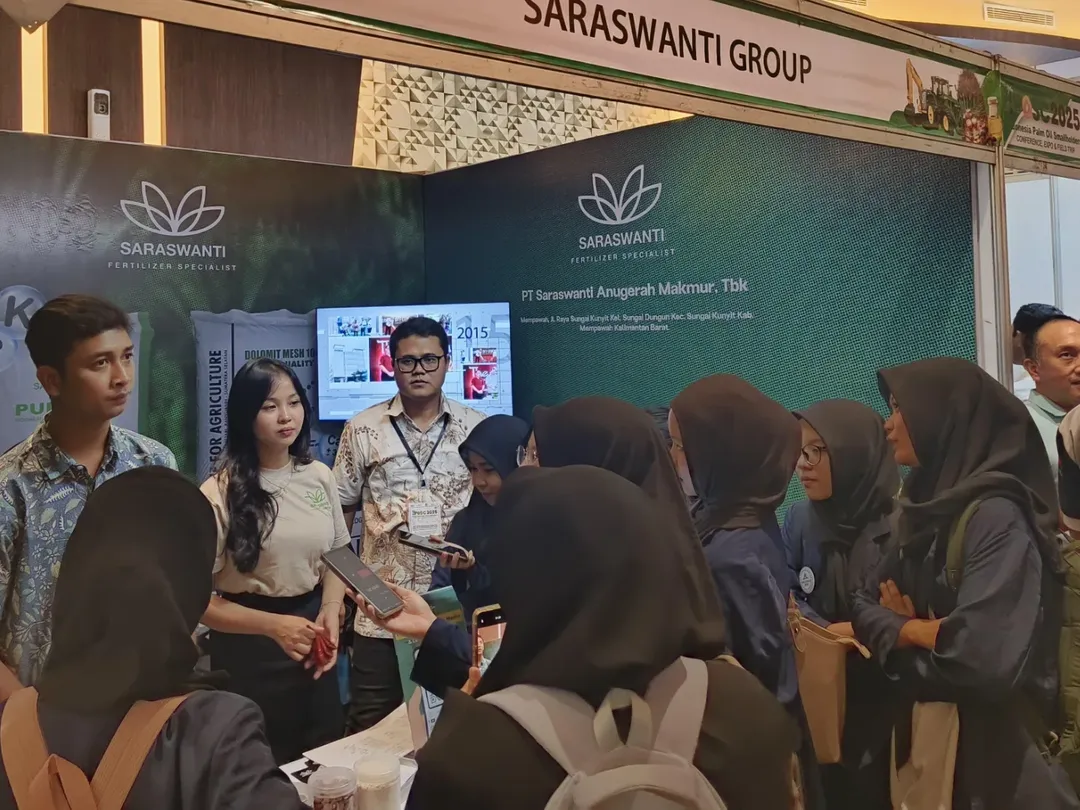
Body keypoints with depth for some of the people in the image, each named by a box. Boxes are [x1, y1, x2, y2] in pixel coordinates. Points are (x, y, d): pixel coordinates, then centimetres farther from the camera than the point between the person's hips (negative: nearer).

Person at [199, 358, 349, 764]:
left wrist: (330, 612, -6)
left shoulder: (319, 476, 0)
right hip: (250, 654, -4)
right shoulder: (220, 493, -14)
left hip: (313, 644, 4)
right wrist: (274, 626, -23)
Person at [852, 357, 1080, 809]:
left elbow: (985, 654, -32)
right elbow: (867, 607, 5)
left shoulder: (997, 515, -22)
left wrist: (909, 629, -12)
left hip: (995, 738, -7)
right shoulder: (925, 505, 4)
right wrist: (922, 632, -16)